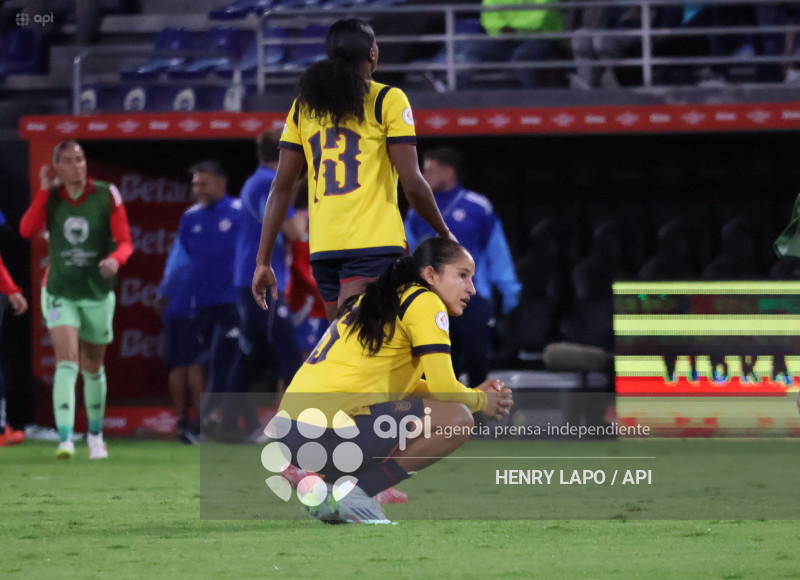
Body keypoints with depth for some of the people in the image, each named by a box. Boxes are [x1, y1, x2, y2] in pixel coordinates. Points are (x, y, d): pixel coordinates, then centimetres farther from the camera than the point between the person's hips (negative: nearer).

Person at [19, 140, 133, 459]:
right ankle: (65, 439, -26)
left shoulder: (106, 195, -5)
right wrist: (44, 190, -18)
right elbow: (27, 230, -19)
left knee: (93, 369, 13)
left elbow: (125, 242, -10)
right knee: (67, 362, -18)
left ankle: (95, 434, 34)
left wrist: (115, 260, -32)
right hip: (60, 292, -1)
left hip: (98, 293, 1)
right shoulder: (50, 197, -3)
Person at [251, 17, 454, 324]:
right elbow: (412, 183, -5)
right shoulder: (388, 101, -1)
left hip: (322, 249, 5)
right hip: (375, 242, -5)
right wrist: (445, 235, 10)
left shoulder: (304, 105, 12)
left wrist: (263, 261, 12)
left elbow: (281, 187, 10)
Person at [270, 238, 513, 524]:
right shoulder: (425, 302, -2)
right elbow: (444, 389, -7)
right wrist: (481, 401, 15)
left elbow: (398, 385, 32)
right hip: (328, 434, -10)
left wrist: (475, 393, 25)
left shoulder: (381, 299, 26)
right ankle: (352, 492, -11)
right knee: (457, 420, -9)